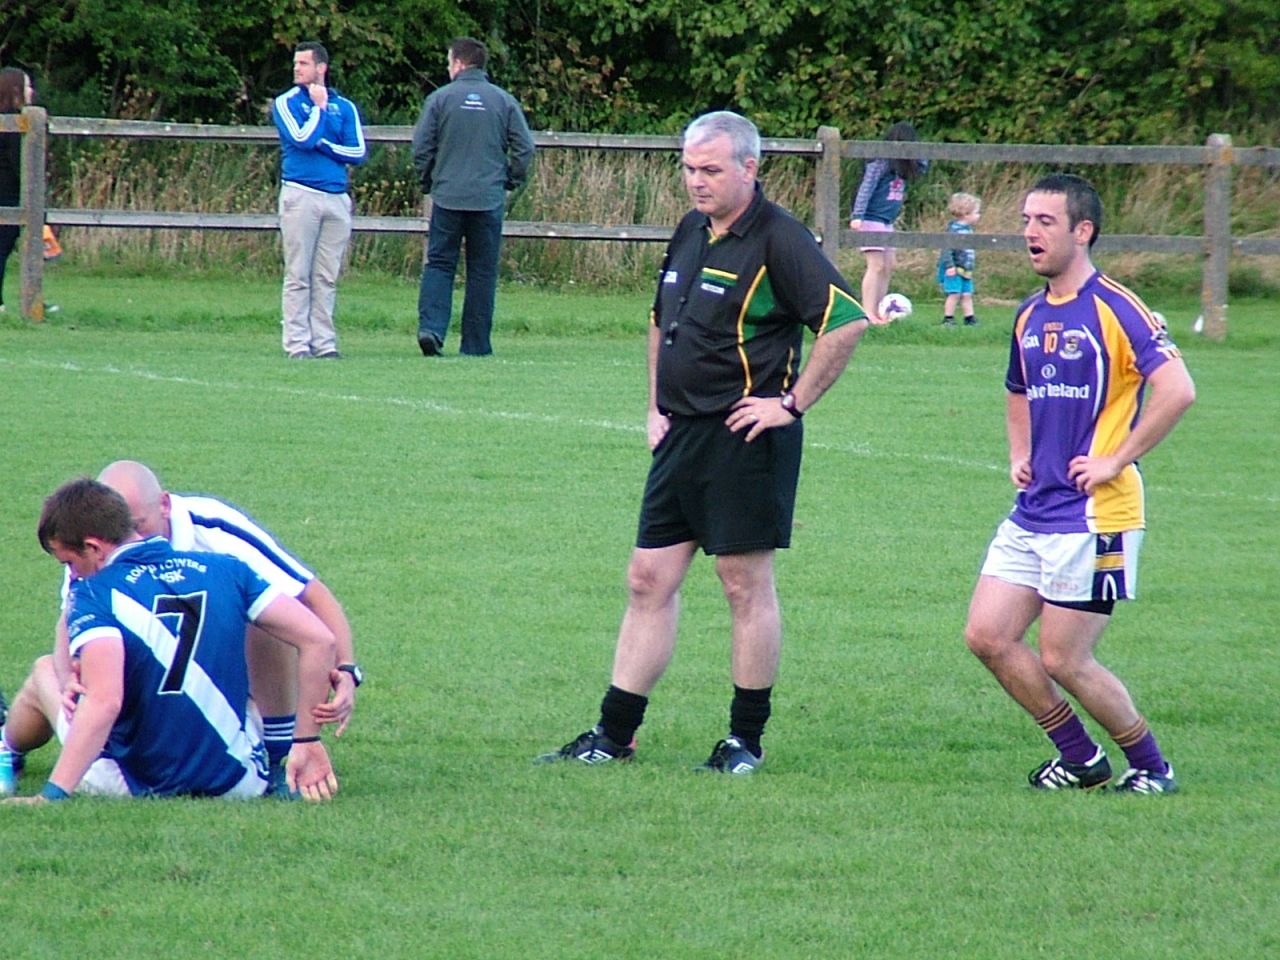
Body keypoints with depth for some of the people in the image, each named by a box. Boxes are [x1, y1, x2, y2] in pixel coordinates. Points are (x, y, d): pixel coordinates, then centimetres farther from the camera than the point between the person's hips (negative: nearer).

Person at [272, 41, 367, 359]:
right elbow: (302, 138, -12)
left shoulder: (345, 107, 13)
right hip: (300, 197, -3)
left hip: (337, 198, 3)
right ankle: (297, 343, -3)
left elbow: (358, 152, 5)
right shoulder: (286, 103, 4)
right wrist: (319, 106, -2)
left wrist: (321, 144, -5)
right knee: (298, 276, -4)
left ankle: (324, 342, 6)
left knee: (327, 279, 4)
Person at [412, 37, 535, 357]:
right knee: (482, 271, 7)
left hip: (447, 196, -1)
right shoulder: (504, 101, 3)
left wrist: (427, 183, 14)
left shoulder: (440, 99, -2)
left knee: (439, 264, 5)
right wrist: (511, 181, 14)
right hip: (489, 199, 1)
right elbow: (525, 147, 1)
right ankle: (476, 344, 8)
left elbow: (421, 148, -1)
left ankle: (431, 327, -15)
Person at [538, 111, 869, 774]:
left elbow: (847, 322, -19)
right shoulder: (690, 233, 12)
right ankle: (613, 736, 11)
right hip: (682, 437, 8)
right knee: (649, 581, 8)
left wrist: (792, 404, -15)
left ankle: (747, 739, 9)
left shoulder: (779, 241, -12)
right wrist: (656, 407, 18)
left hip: (747, 440, -8)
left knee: (746, 586, 0)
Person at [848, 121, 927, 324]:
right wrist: (857, 215, -24)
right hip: (872, 219, -9)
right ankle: (869, 313, -9)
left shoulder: (901, 163, 10)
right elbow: (866, 188, -17)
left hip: (887, 222, 9)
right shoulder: (880, 162, -13)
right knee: (876, 266, -10)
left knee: (888, 267, 8)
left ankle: (879, 312, 13)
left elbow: (922, 167, 23)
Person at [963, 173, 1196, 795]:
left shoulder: (1115, 309, -12)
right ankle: (1080, 759, 17)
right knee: (987, 635, 2)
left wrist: (1116, 461, -19)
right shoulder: (1030, 317, 13)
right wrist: (1019, 455, 14)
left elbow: (1176, 390, -23)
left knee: (1064, 660, -5)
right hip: (1033, 508, 8)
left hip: (1093, 512, -8)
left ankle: (1151, 767, 15)